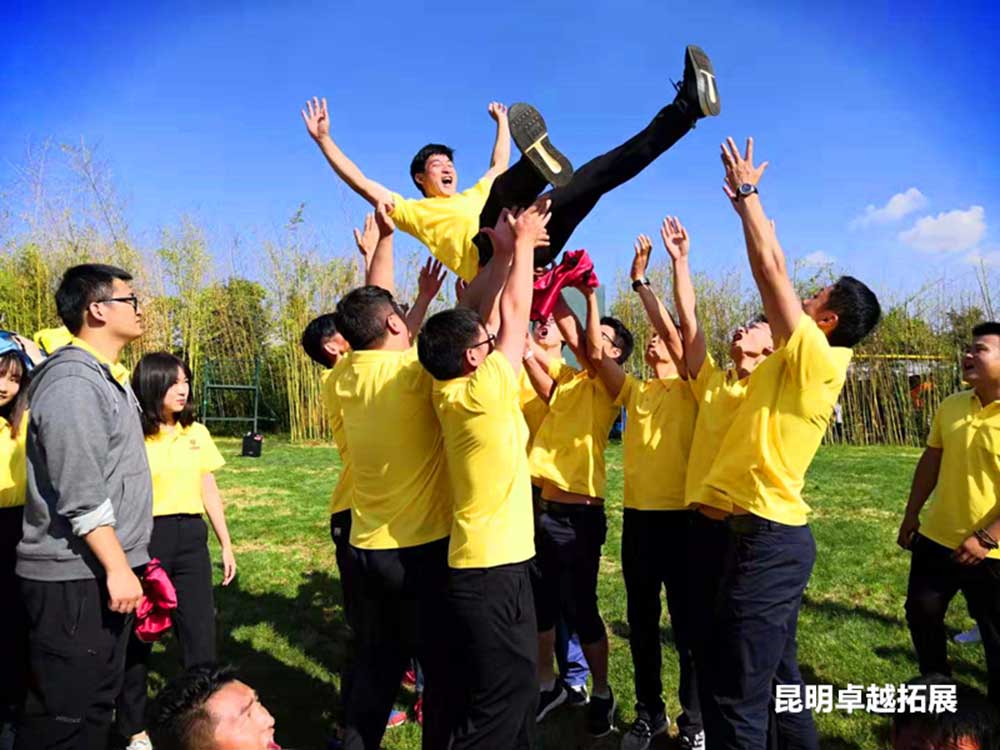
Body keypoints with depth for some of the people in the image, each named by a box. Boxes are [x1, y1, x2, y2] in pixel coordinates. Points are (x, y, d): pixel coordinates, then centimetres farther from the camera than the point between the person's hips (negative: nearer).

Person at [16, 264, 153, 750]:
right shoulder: (72, 383, -17)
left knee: (96, 706, 18)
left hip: (103, 572, 10)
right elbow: (82, 497, -22)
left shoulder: (109, 379, 14)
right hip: (76, 579, -10)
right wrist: (117, 567, -19)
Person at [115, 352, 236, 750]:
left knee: (200, 634, 7)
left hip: (190, 538, 4)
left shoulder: (196, 433, 8)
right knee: (137, 636, 10)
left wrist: (226, 544, 13)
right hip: (144, 538, -4)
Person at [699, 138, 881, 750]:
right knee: (777, 676, 21)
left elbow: (770, 269, -10)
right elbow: (776, 274, 18)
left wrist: (746, 191, 2)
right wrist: (749, 203, 23)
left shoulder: (817, 357, -12)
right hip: (775, 532, 10)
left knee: (739, 695, -4)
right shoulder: (806, 362, 11)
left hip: (768, 535, -10)